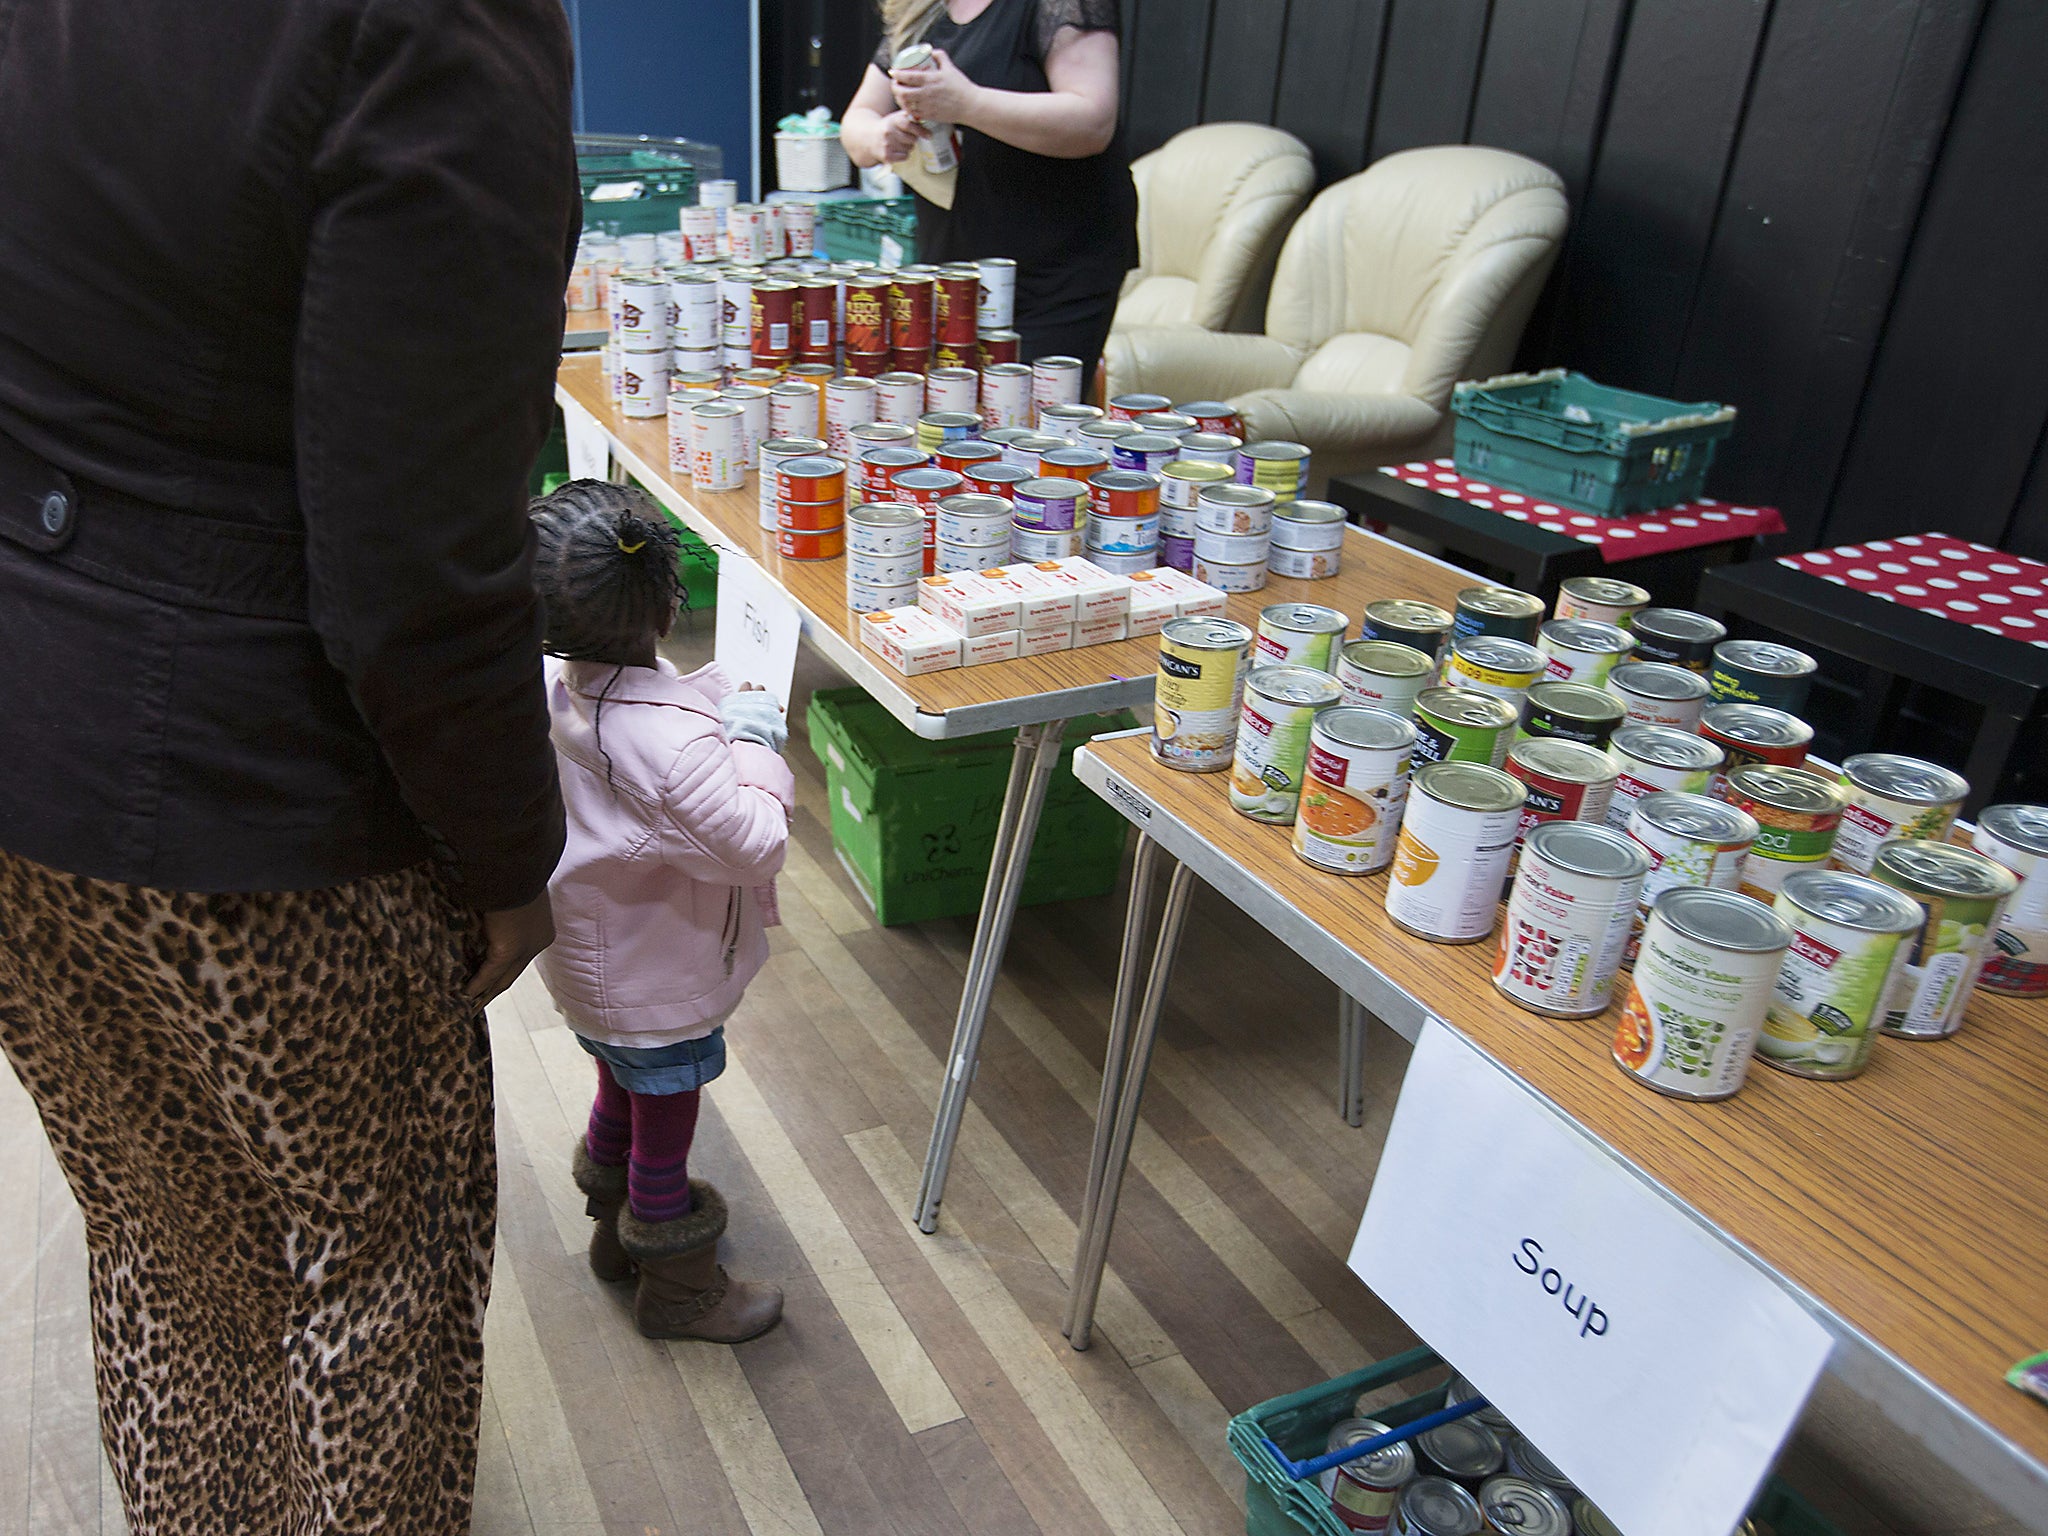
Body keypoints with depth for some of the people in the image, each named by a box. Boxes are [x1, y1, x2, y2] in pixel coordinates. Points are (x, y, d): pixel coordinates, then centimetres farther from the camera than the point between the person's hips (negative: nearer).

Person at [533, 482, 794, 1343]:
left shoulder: (552, 687, -10)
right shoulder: (667, 737, -37)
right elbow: (756, 846, -32)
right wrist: (752, 741, -21)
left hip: (593, 967, 9)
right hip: (659, 989, -9)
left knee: (622, 1097, 31)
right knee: (664, 1133, 13)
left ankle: (617, 1227, 54)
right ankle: (676, 1292, 34)